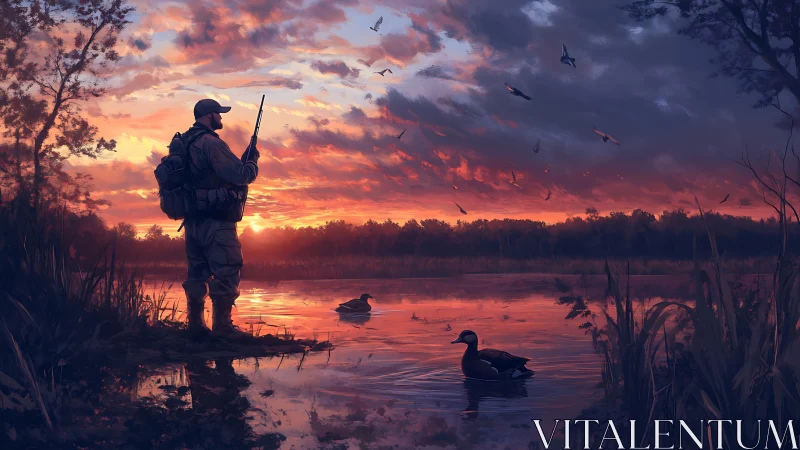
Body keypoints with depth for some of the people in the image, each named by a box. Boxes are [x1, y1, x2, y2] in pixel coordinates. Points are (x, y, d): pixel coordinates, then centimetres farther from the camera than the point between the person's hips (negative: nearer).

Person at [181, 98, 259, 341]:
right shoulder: (211, 143, -15)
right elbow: (241, 176, -19)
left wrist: (242, 161, 13)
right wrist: (252, 160, 1)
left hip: (194, 220, 9)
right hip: (216, 221, -9)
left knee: (198, 273, 13)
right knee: (226, 272, -5)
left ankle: (196, 325, 18)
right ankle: (222, 327, -5)